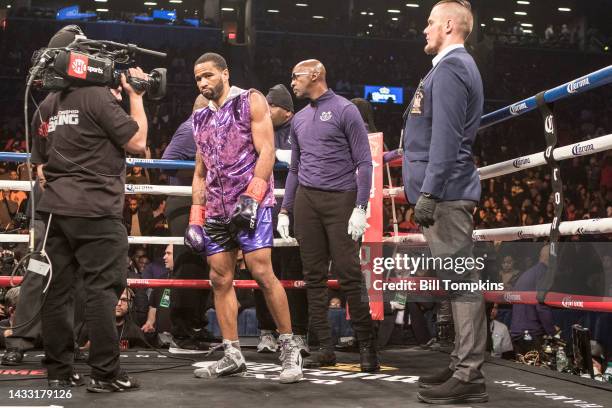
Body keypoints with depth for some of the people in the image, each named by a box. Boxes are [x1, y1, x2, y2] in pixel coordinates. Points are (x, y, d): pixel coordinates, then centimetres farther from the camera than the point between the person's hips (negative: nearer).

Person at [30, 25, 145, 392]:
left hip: (56, 209, 7)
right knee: (103, 289, -5)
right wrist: (135, 97, 2)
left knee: (58, 290, 7)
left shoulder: (48, 106, 15)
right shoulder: (98, 96, -8)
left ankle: (59, 372, 11)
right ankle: (106, 374, -4)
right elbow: (138, 143, -6)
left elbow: (41, 167, 18)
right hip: (95, 210, -7)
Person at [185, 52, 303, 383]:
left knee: (262, 272, -14)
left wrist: (251, 196, -19)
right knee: (220, 280, 3)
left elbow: (267, 151, -8)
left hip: (252, 203, -6)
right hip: (216, 210, 7)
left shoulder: (251, 101, 2)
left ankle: (289, 348, -4)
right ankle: (233, 356, 9)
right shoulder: (201, 119, 19)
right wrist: (195, 219, 12)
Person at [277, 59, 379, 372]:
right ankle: (325, 347, 9)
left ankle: (367, 346, 1)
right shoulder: (299, 119, 18)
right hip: (306, 201, 6)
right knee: (314, 275, 4)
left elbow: (364, 162, -4)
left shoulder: (345, 110, -1)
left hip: (340, 199, -6)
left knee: (349, 273, -8)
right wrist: (284, 210, 16)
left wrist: (360, 208, -12)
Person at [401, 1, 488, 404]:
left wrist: (428, 192, -22)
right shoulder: (455, 66, 21)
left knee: (461, 281, -9)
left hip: (445, 193, -11)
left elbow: (446, 138, -20)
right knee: (458, 281, 12)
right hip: (447, 193, 11)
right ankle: (463, 366, 19)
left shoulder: (450, 68, -11)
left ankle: (469, 377, -6)